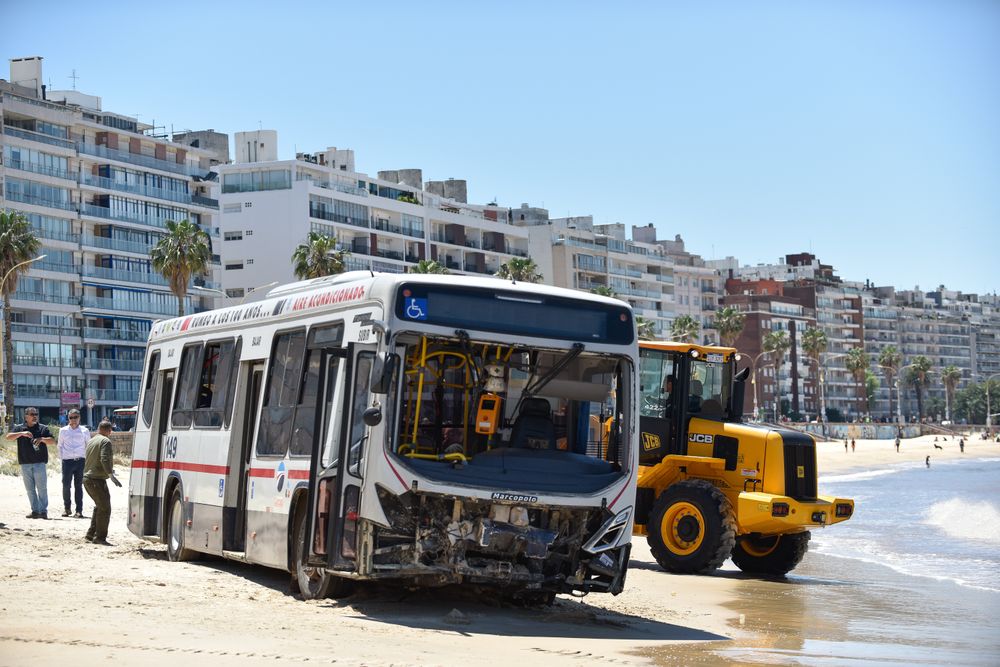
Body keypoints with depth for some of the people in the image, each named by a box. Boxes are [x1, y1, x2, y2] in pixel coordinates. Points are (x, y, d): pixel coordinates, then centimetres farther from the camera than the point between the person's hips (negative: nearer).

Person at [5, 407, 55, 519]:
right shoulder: (19, 428, 9)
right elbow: (8, 437, -4)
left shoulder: (43, 429, 7)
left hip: (39, 463, -2)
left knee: (42, 488, -5)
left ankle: (43, 511, -4)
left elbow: (52, 441, 1)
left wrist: (42, 439, -17)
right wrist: (22, 433, -18)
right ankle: (35, 511, 10)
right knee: (30, 489, 5)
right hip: (25, 464, 2)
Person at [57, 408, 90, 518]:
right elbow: (60, 446, 15)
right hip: (67, 461, 0)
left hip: (80, 461, 0)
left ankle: (79, 511, 3)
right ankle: (67, 507, 15)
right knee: (66, 485, -3)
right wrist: (62, 457, 6)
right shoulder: (63, 431, 9)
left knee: (79, 486, 2)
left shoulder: (85, 431, 9)